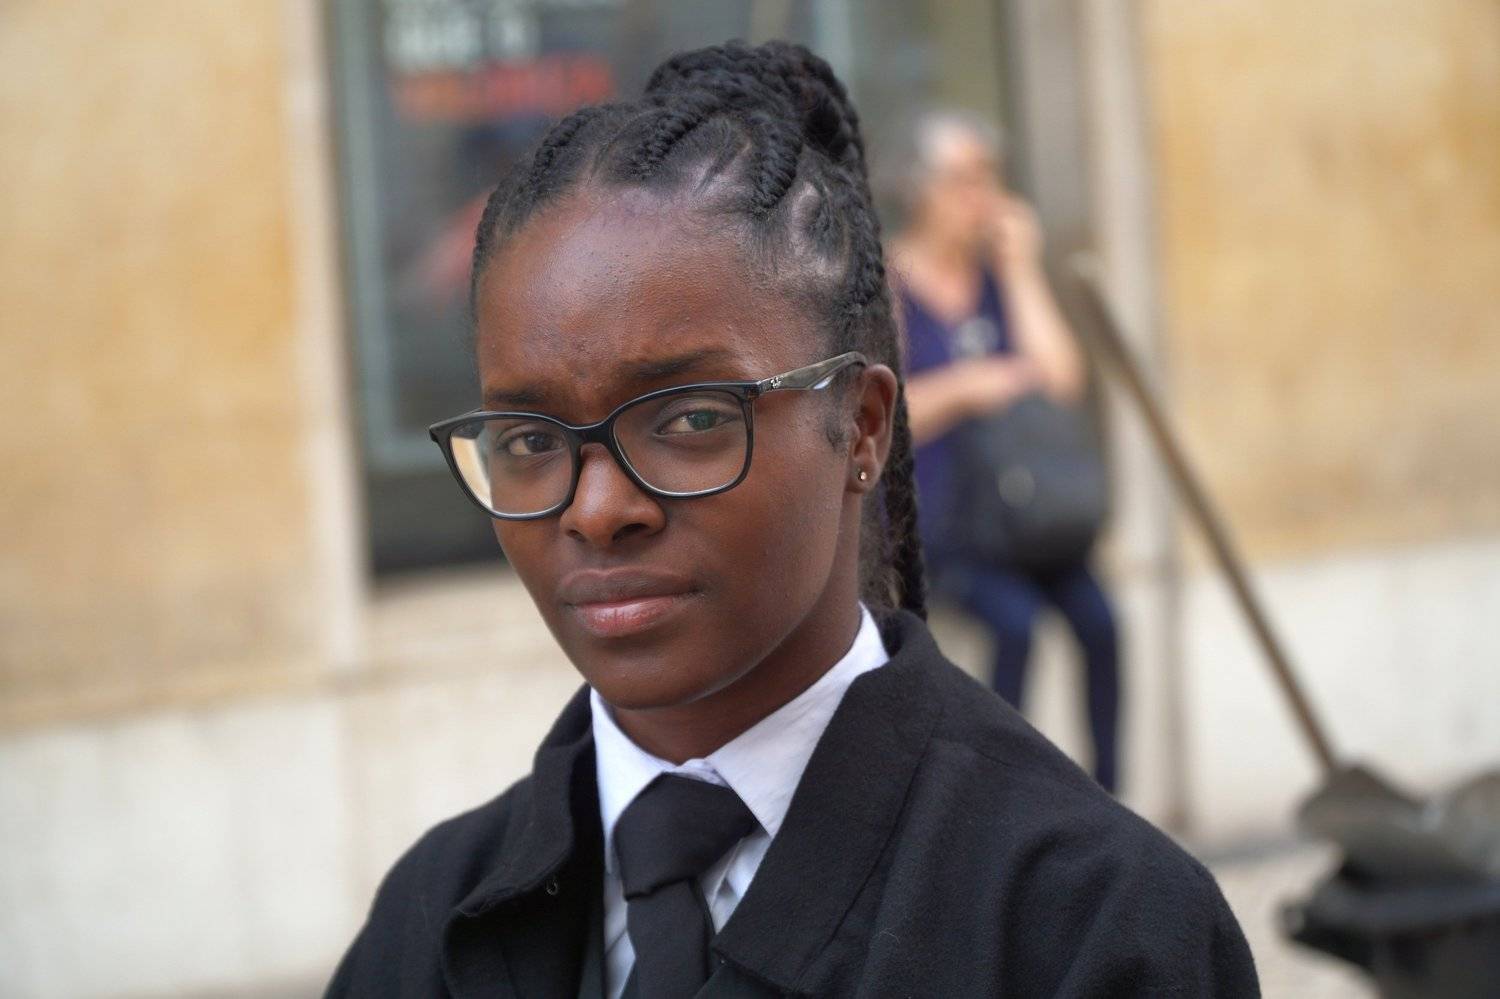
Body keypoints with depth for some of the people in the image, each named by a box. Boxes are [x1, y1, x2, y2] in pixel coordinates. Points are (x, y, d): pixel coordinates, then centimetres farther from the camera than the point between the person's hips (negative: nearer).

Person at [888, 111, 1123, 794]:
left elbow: (1061, 380, 1)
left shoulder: (1000, 275, 13)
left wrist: (1022, 271, 0)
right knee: (1016, 617, -29)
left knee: (1096, 615, -21)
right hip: (931, 516, -5)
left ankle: (1106, 795, -15)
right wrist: (963, 388, -19)